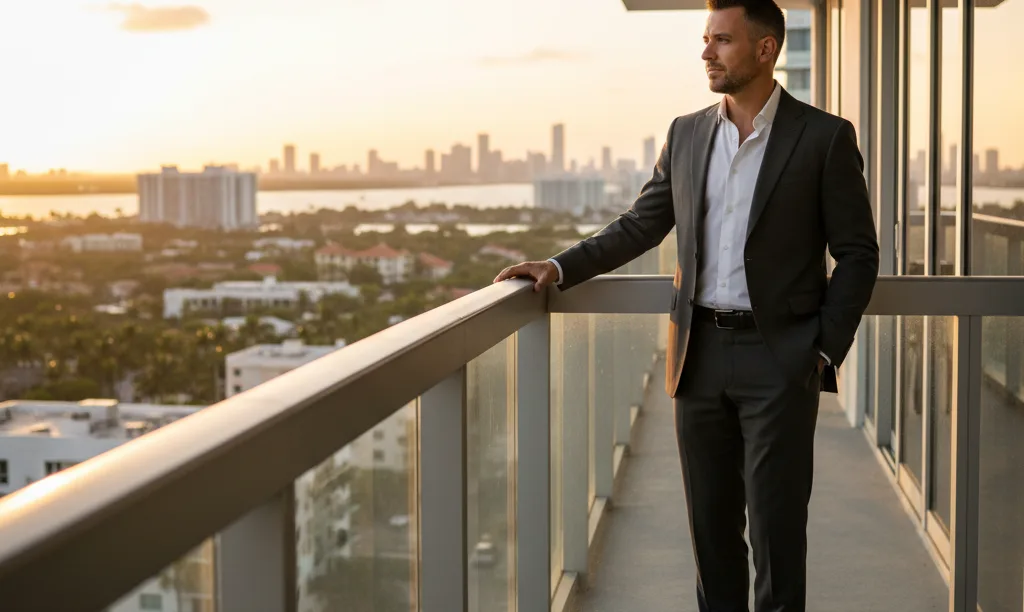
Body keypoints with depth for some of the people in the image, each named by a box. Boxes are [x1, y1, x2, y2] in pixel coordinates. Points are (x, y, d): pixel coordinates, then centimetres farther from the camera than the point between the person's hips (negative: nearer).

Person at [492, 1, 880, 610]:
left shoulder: (825, 136, -4)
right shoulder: (687, 133, 9)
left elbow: (857, 253, -1)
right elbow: (640, 226, 13)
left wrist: (825, 351, -7)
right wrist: (560, 267, 1)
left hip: (778, 358, -4)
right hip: (700, 355, 4)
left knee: (776, 523, 2)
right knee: (712, 520, 12)